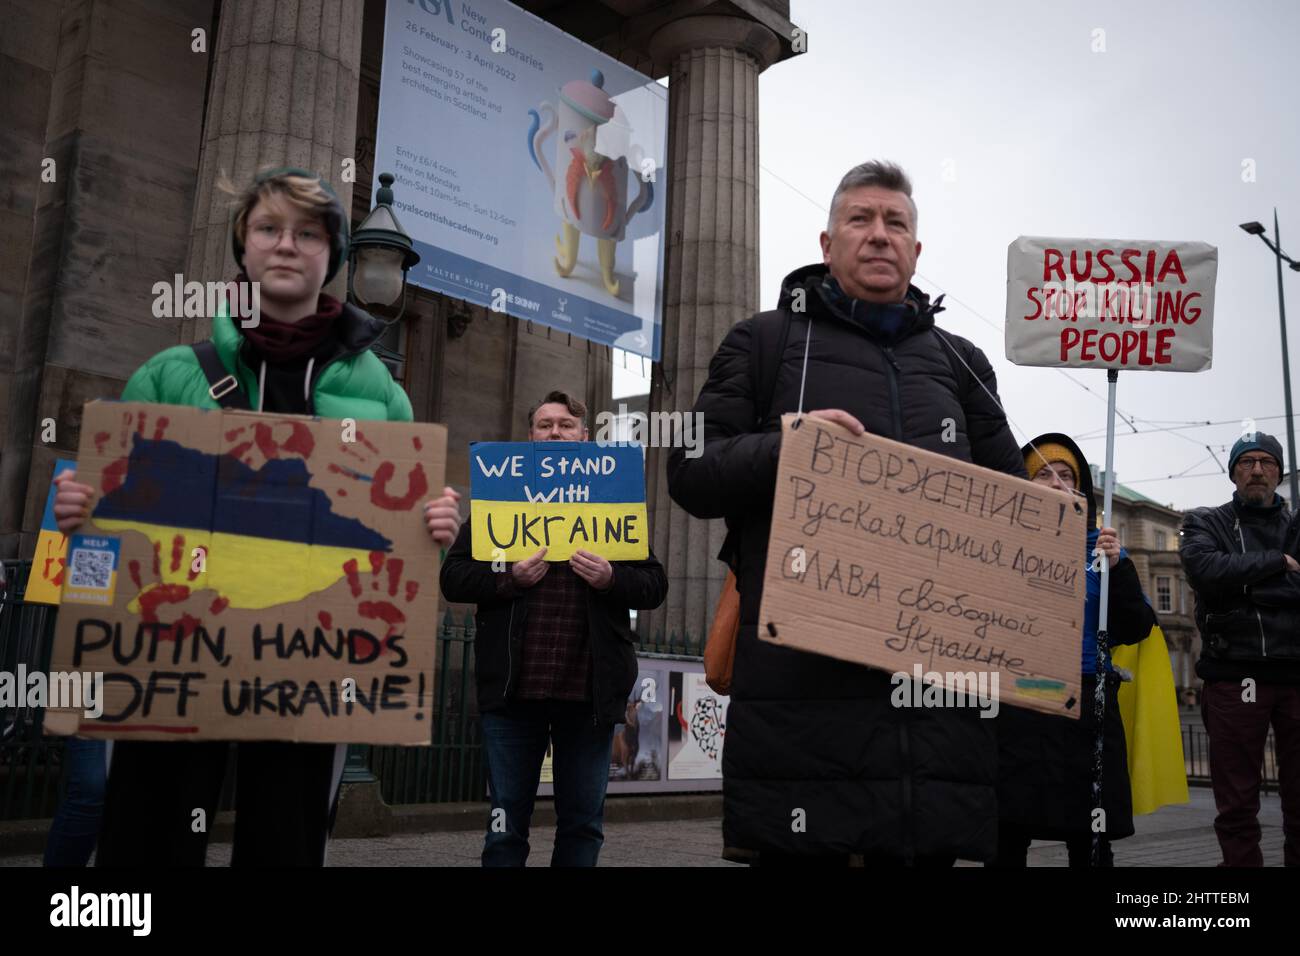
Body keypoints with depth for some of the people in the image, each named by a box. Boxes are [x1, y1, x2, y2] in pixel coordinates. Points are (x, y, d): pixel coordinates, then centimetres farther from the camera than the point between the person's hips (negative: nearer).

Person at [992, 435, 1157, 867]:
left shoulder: (1101, 545, 12)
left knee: (1090, 845, 5)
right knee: (1008, 840, -2)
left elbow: (1136, 631, 5)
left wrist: (1118, 567, -9)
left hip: (1087, 705, 2)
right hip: (1015, 705, -1)